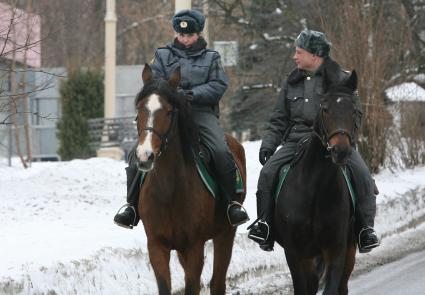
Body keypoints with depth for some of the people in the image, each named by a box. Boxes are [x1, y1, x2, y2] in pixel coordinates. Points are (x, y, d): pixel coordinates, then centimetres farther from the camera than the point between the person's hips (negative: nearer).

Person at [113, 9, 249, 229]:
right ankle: (132, 206, -9)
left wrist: (194, 94, -14)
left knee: (221, 153, -27)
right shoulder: (163, 56, 17)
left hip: (201, 113, -1)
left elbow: (218, 86, 2)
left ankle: (232, 203, -15)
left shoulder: (210, 58, 17)